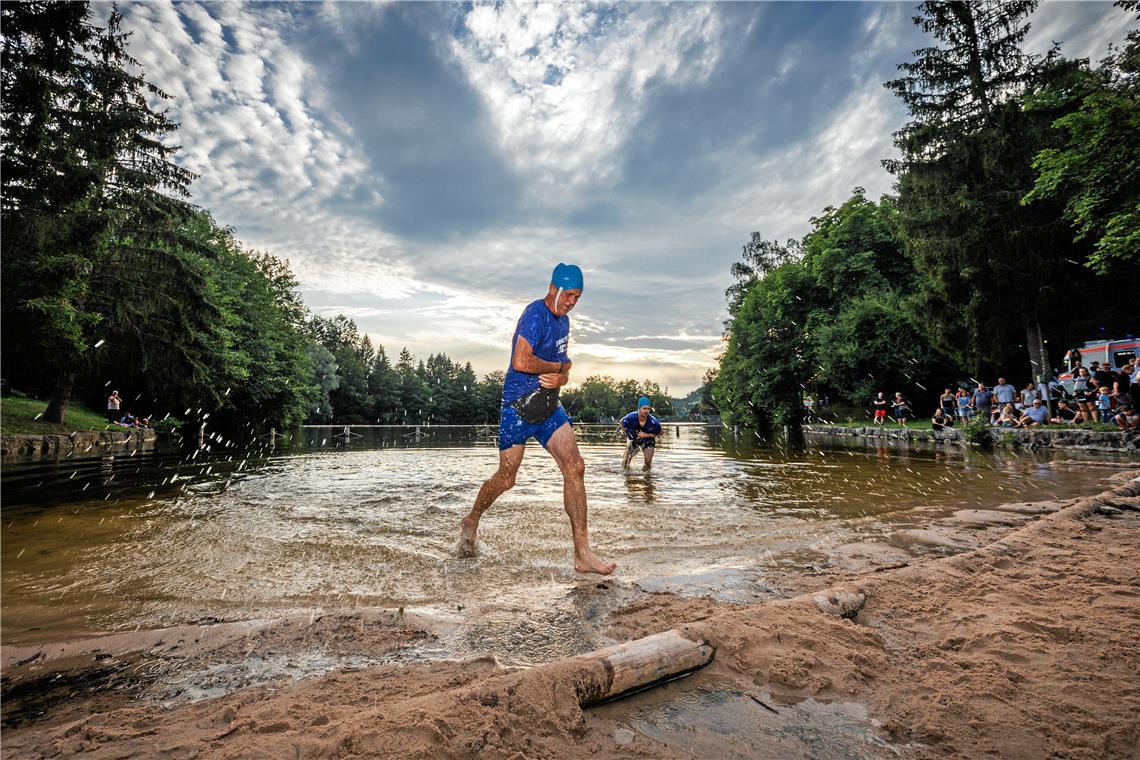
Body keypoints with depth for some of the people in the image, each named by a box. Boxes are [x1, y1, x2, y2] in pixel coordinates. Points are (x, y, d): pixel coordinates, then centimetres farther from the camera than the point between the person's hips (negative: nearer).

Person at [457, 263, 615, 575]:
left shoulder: (563, 321, 14)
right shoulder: (535, 314, -14)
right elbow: (520, 362, -27)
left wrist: (560, 377, -8)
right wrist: (559, 366, -11)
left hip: (549, 405, 8)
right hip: (518, 406, -7)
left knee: (575, 467, -7)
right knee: (506, 478, 3)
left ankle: (582, 553, -3)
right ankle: (471, 523, 34)